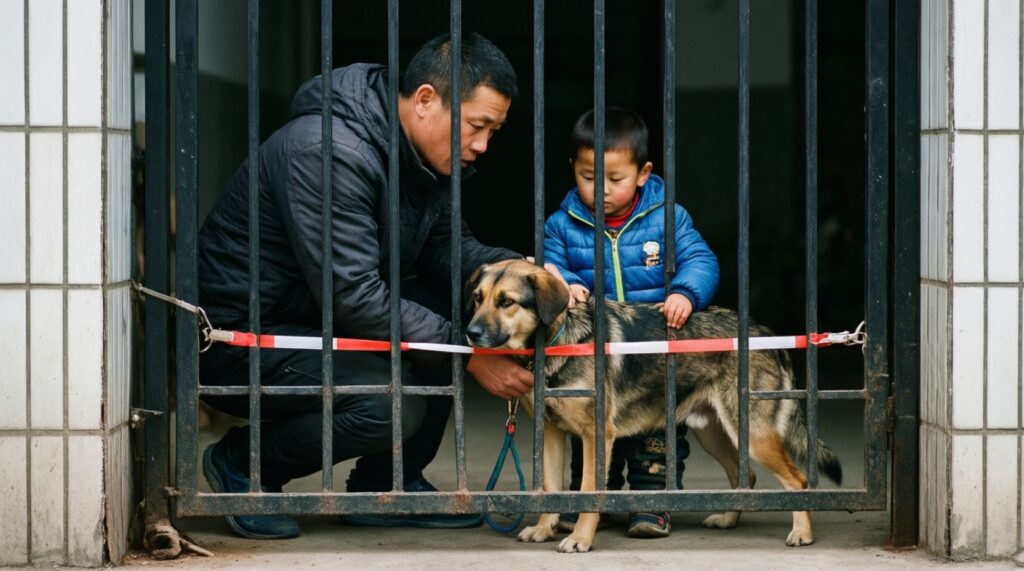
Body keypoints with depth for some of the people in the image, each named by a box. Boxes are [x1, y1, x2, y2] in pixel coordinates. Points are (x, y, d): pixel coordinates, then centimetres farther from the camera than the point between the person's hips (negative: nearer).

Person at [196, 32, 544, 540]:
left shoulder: (429, 156, 3)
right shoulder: (328, 152, -27)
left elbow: (448, 250, 8)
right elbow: (352, 296, -29)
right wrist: (471, 356, -25)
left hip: (314, 323, 9)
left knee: (446, 314, -5)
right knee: (390, 402, -28)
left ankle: (385, 486, 5)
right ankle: (239, 466, -4)